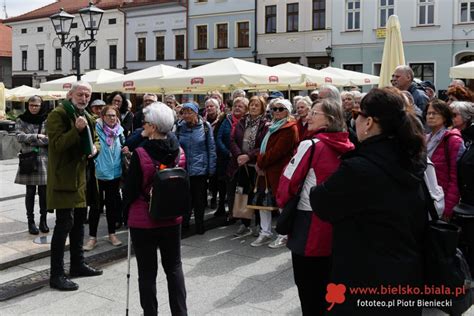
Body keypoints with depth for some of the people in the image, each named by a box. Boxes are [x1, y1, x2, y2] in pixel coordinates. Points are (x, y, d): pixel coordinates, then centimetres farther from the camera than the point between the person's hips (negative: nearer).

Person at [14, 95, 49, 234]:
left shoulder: (47, 119, 1)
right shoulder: (21, 120, 5)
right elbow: (19, 136, -9)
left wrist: (29, 140, -10)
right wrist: (37, 136, -15)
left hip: (44, 159, 0)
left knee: (44, 192, 6)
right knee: (30, 192, 6)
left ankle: (43, 220, 18)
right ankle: (31, 221, 14)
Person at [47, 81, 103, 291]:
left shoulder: (87, 117, 14)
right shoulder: (58, 114, -12)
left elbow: (95, 139, 22)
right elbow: (57, 144, -20)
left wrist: (95, 148, 0)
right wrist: (77, 130, -33)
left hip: (81, 176, 9)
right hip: (63, 178, -9)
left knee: (79, 221, 17)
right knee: (64, 223, -10)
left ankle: (78, 265, 31)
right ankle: (56, 275, -2)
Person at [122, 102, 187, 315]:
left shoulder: (140, 154, -19)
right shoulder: (177, 150, -4)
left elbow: (130, 189, -12)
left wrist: (126, 209, 6)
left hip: (143, 220, -5)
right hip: (172, 217, 5)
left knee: (147, 272, 9)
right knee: (174, 267, 18)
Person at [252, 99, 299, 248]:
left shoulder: (290, 128, -12)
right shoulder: (273, 126, 17)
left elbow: (278, 151, -19)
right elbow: (264, 147, 16)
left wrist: (261, 163, -13)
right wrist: (260, 162, -2)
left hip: (280, 170, -9)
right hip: (267, 169, 9)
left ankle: (284, 235, 15)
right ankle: (265, 233, 20)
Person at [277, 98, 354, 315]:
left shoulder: (311, 145, -16)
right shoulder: (348, 147, 1)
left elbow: (288, 181, -12)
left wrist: (283, 203, 6)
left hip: (310, 224, -6)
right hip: (338, 220, 6)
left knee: (309, 286, 9)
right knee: (329, 282, 21)